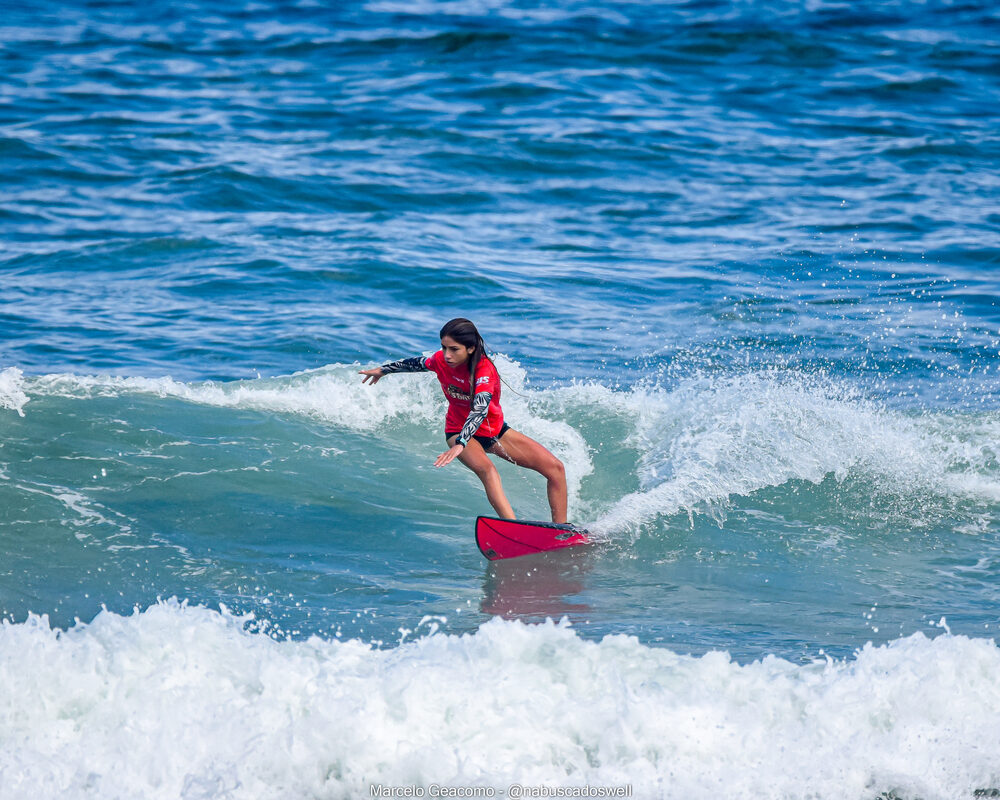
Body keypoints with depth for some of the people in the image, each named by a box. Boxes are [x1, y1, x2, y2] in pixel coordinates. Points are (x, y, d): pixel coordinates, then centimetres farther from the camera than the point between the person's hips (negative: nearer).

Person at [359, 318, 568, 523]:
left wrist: (460, 445, -60)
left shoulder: (484, 369, -28)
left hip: (495, 431, 0)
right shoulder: (440, 360, -14)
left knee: (555, 468, -14)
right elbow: (420, 363, 12)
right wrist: (384, 370, 29)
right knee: (486, 469, -35)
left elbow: (480, 410, -45)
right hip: (458, 431, 0)